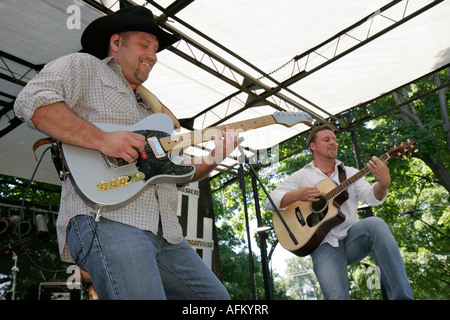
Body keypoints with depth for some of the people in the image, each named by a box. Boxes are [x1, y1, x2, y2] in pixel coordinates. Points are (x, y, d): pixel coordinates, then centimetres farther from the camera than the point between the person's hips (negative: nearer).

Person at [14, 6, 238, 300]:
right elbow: (32, 101, -8)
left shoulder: (150, 108, 33)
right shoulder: (84, 66, 12)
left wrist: (210, 161, 10)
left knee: (216, 296, 9)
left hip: (165, 231, 8)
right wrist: (100, 139, -17)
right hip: (106, 218, -8)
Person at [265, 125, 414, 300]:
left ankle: (402, 296, -30)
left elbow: (371, 197, 2)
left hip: (352, 236, 3)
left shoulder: (350, 172, 19)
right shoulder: (301, 176, 12)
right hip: (325, 244, -2)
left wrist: (383, 183, -21)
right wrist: (297, 195, -14)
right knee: (336, 295, -30)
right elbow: (271, 201, 4)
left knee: (376, 224, -33)